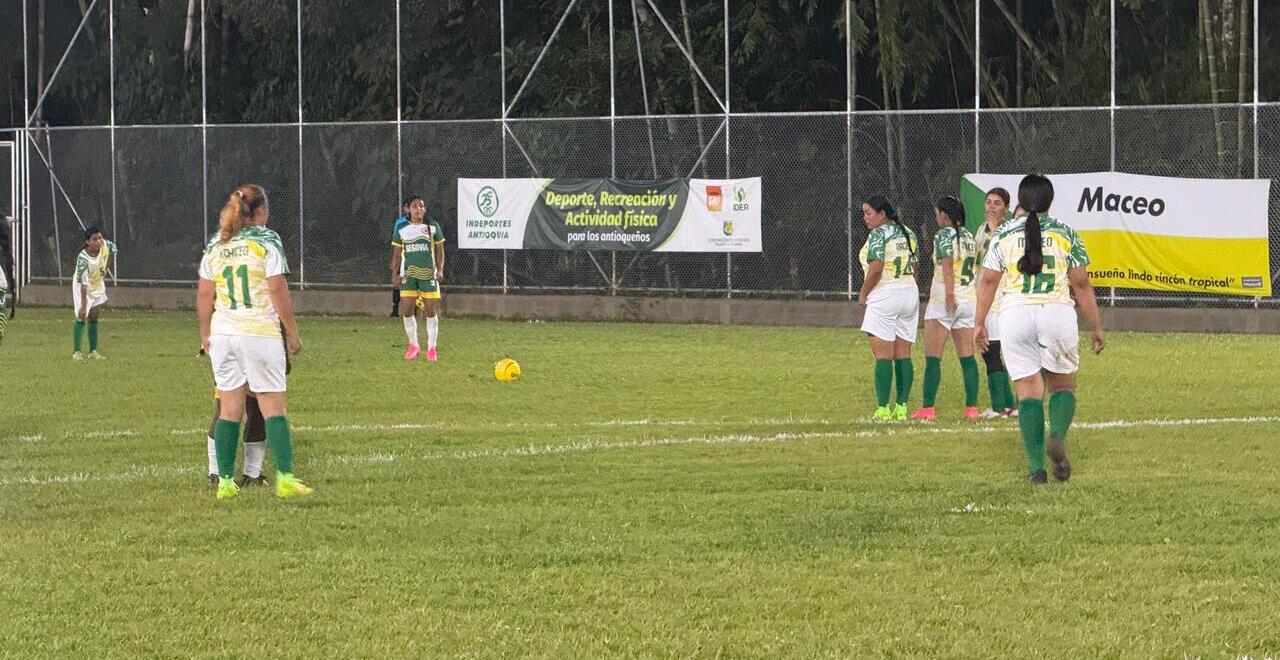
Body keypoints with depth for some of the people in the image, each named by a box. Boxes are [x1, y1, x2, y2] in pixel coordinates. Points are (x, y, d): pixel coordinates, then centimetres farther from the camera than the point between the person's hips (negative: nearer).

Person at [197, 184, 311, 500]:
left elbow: (204, 294, 10)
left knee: (229, 408, 7)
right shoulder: (266, 241, -5)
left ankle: (225, 481, 6)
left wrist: (205, 334, 19)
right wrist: (292, 332, -3)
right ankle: (285, 478, -9)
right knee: (273, 406, -2)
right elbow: (278, 290, -9)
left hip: (223, 333, 4)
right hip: (261, 332, -4)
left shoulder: (215, 245, 9)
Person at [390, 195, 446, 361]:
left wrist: (440, 269, -4)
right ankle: (413, 345, 14)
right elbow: (396, 253, 8)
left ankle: (431, 348, 9)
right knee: (407, 311, -4)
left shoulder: (433, 227, 4)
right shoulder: (402, 229, 5)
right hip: (408, 275, 1)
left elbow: (439, 250, 7)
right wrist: (394, 274, -1)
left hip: (428, 274, -1)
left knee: (431, 311, -2)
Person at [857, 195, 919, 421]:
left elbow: (876, 269, -18)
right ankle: (901, 407, 6)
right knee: (903, 355, 7)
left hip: (884, 295, -8)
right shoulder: (908, 233, 14)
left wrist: (863, 293, -6)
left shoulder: (878, 235, -10)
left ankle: (883, 409, -10)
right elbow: (914, 268, 16)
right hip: (910, 292, 8)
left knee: (882, 355, -6)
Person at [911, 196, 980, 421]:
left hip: (944, 301, -7)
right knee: (967, 357, 6)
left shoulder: (944, 235, -8)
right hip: (970, 299, 7)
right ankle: (972, 407, 2)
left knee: (933, 358, -3)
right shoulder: (969, 236, 14)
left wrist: (949, 295, -27)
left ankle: (928, 408, -6)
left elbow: (947, 265, -19)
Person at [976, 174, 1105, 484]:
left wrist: (980, 323, 13)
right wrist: (1096, 327, 11)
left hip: (1015, 315, 1)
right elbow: (1081, 285, 5)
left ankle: (1036, 466, -6)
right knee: (1063, 384, 12)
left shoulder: (1004, 235, 9)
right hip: (1058, 312, -1)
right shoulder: (1065, 234, 7)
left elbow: (988, 282, 6)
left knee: (1028, 389, 2)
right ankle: (1057, 437, -17)